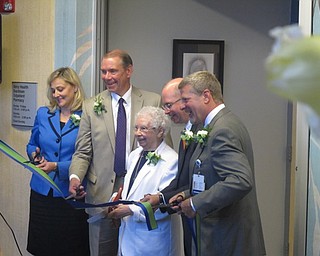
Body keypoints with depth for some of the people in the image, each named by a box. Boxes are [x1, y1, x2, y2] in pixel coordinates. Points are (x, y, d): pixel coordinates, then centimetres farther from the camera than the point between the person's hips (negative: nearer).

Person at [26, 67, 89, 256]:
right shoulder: (43, 114, 8)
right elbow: (32, 145, 18)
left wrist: (57, 166, -19)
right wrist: (35, 155, -4)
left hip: (71, 195, -4)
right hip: (42, 191, 4)